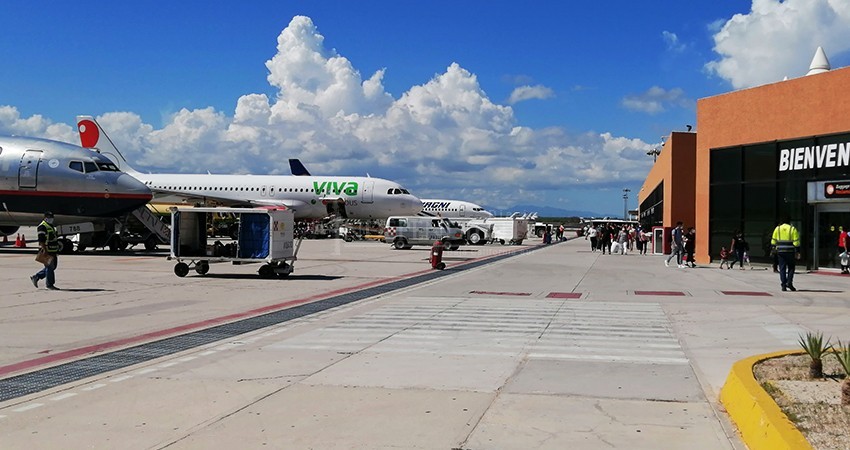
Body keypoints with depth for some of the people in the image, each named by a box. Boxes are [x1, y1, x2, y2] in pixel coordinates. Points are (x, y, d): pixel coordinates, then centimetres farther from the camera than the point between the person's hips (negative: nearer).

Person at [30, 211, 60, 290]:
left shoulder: (51, 226, 20)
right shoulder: (42, 227, -11)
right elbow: (41, 240, -19)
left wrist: (57, 251, 26)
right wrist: (45, 250, -25)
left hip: (53, 251, 10)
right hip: (47, 251, -10)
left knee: (53, 266, 14)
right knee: (50, 267, -5)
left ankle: (35, 277, 23)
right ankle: (50, 285, 4)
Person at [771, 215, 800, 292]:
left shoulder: (777, 229, 6)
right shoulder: (792, 229, -2)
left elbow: (773, 241, 6)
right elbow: (796, 242, -6)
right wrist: (797, 251, -3)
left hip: (780, 251, 2)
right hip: (790, 251, -2)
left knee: (782, 268, 5)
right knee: (791, 267, 10)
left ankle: (783, 285, 0)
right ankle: (789, 282, -4)